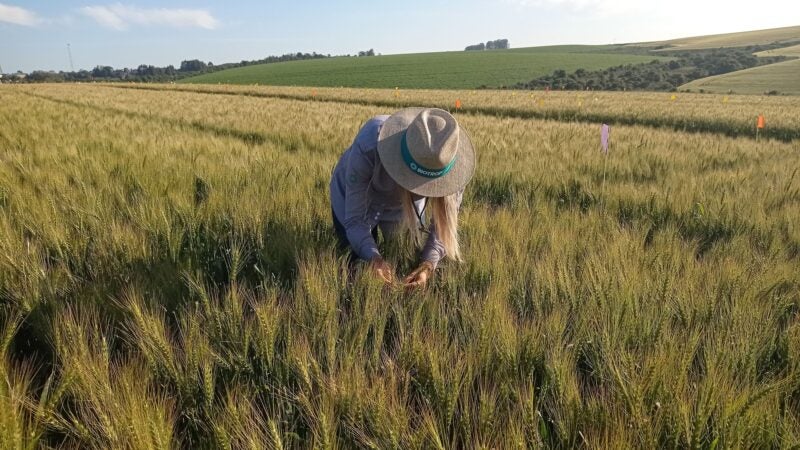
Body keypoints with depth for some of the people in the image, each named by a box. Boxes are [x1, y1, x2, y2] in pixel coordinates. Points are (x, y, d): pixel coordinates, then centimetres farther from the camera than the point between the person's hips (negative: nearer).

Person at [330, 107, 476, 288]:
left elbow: (445, 221, -26)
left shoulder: (450, 159, -34)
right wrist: (374, 258, -52)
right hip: (353, 198, -2)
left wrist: (428, 264, -44)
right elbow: (354, 219, -35)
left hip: (405, 203, 2)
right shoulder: (368, 147, -42)